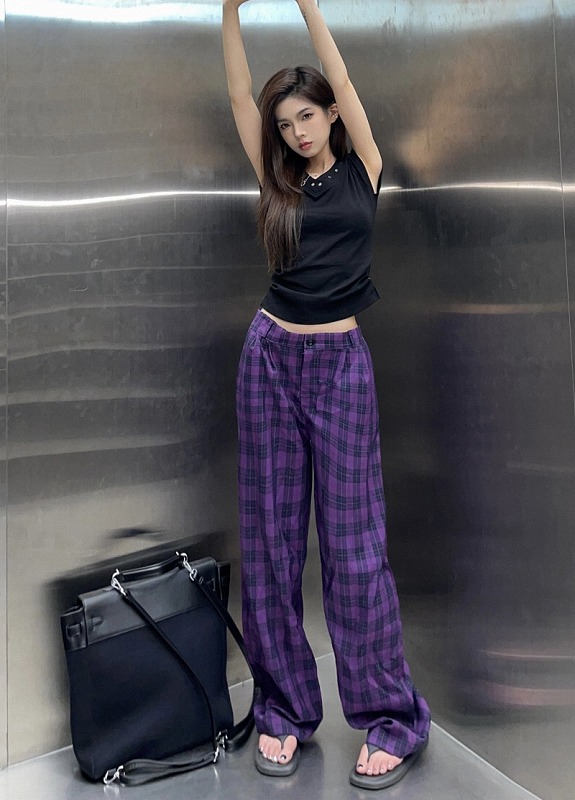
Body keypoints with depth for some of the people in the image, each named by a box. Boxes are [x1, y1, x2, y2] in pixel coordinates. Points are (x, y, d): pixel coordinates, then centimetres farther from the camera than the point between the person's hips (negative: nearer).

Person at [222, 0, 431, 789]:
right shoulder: (280, 182, 12)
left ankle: (395, 719, 13)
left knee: (354, 539, -2)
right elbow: (240, 96, 8)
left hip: (340, 362, -3)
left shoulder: (361, 170, 7)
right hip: (270, 356, 4)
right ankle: (284, 709, 20)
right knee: (270, 535, 4)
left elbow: (342, 80, 1)